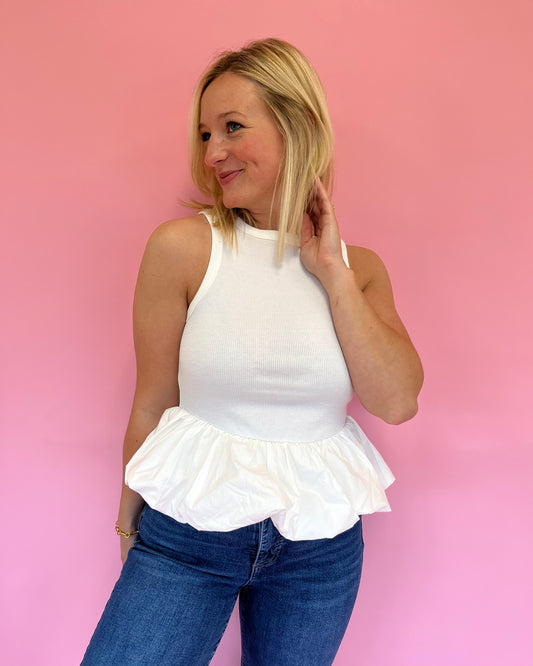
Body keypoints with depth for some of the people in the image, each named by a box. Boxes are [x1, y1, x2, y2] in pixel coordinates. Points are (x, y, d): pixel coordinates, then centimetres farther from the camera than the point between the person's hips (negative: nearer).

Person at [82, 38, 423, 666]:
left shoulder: (357, 266, 0)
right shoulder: (183, 247, -11)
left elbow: (397, 401, -12)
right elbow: (152, 405, -4)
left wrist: (331, 271, -12)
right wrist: (130, 518, 7)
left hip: (321, 545, 3)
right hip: (187, 530, -2)